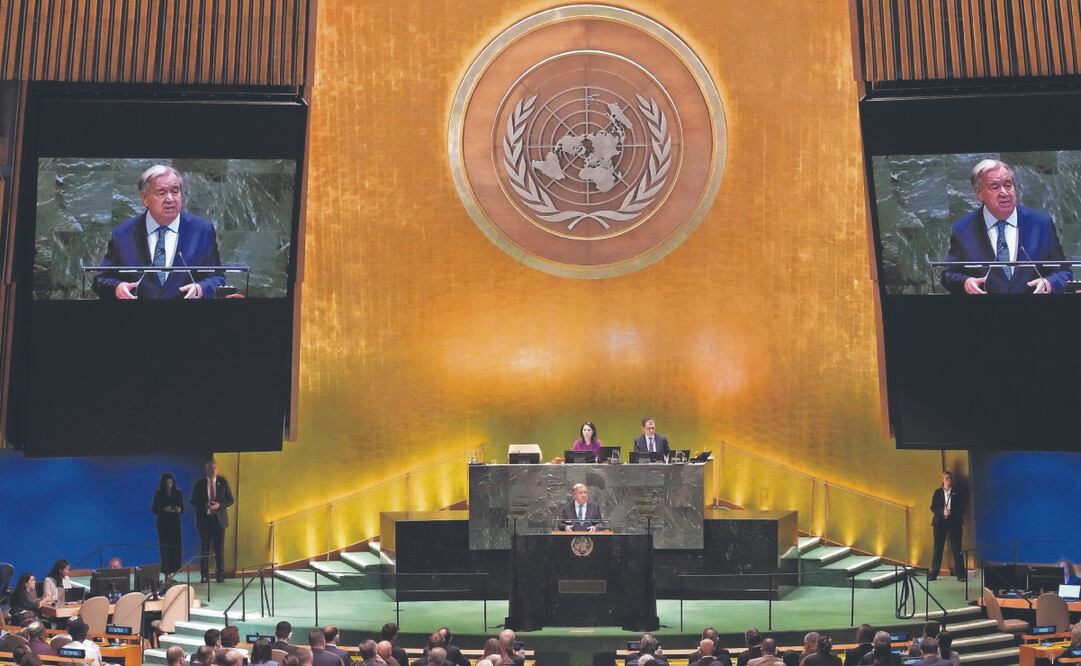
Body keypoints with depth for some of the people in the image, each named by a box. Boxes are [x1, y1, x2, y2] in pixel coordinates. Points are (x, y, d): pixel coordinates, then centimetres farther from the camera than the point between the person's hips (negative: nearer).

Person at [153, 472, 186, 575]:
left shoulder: (178, 493, 8)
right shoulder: (159, 494, 1)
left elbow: (182, 508, 9)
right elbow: (153, 509, -1)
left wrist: (179, 510, -14)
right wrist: (164, 510, -19)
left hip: (175, 523, 3)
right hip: (163, 523, -2)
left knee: (176, 547, -3)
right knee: (164, 547, -5)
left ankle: (173, 570, 2)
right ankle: (166, 572, -5)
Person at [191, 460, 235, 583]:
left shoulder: (223, 482, 4)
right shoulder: (200, 483, 4)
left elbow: (230, 500, 5)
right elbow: (193, 501, 4)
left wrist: (219, 505, -13)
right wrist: (204, 505, -14)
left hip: (219, 519, 0)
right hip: (204, 519, 0)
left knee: (219, 548, 2)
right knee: (205, 548, 2)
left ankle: (221, 574, 9)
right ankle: (205, 575, 8)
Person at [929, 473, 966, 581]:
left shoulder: (957, 493, 6)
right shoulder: (937, 492, 9)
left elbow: (962, 508, 2)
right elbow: (933, 508, 3)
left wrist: (951, 512, -15)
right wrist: (943, 512, -15)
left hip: (954, 522, -1)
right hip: (940, 523, 1)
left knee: (956, 548, -4)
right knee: (938, 548, 2)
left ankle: (960, 573, -1)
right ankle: (933, 573, 6)